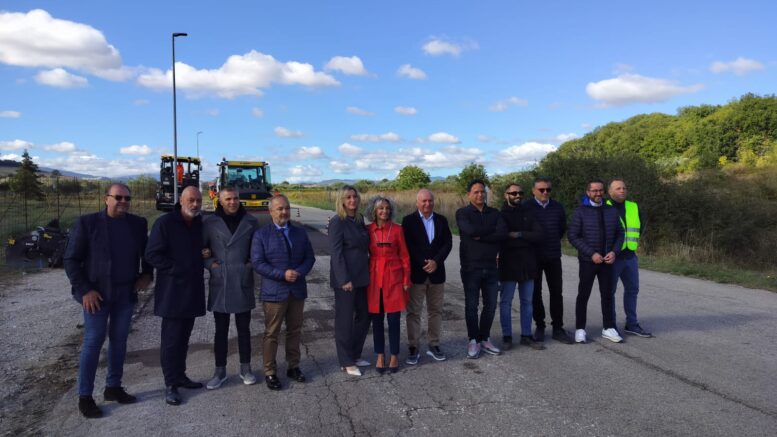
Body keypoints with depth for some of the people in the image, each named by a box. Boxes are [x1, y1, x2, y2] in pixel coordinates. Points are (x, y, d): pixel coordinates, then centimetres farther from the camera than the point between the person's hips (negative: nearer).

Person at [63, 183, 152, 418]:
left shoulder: (138, 223, 3)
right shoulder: (87, 222, -8)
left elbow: (147, 252, 17)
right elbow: (71, 260, -7)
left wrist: (146, 274, 2)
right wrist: (84, 290, -13)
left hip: (126, 293, 4)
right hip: (97, 293, -4)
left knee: (119, 340, 11)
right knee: (93, 342, 0)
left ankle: (113, 387, 25)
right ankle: (85, 397, 11)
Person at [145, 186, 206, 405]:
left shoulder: (201, 224, 9)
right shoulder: (165, 223, -10)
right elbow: (152, 254, -14)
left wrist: (203, 259, 2)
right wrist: (177, 269, -18)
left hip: (193, 290, 6)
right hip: (172, 291, -6)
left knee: (184, 336, 15)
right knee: (171, 338, -1)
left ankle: (180, 375, 27)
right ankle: (170, 384, 8)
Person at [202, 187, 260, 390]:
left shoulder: (251, 222, 2)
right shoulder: (209, 223, -2)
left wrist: (252, 263, -2)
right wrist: (209, 263, -7)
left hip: (243, 283, 1)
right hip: (219, 283, -1)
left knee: (244, 328, 11)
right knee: (221, 330, 9)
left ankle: (245, 368, 24)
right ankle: (220, 371, 21)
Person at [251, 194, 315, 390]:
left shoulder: (300, 232, 9)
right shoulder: (261, 234, -3)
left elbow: (309, 258, 8)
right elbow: (257, 263, -10)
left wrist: (299, 272, -12)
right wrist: (283, 275, -18)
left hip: (297, 290, 4)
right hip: (274, 291, -4)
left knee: (295, 331, 13)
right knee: (271, 333, 3)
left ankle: (293, 366, 27)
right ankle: (270, 372, 15)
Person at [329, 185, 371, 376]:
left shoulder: (359, 219, 10)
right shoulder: (337, 222, -11)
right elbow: (336, 253, -15)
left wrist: (367, 271, 10)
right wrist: (344, 280, -19)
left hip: (361, 276, 7)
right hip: (345, 278, -7)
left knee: (364, 316, 13)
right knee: (345, 319, 4)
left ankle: (355, 355, 29)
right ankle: (346, 362, 16)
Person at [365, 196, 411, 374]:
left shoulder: (397, 229, -1)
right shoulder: (368, 230, 2)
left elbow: (404, 256, 1)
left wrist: (406, 280, -1)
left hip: (394, 279, -1)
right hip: (374, 278, 1)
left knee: (393, 319, 2)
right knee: (377, 319, 7)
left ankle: (394, 356, 17)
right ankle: (380, 356, 22)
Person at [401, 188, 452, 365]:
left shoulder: (441, 220, 8)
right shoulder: (409, 220, -3)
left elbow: (448, 243, 1)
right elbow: (408, 246, -8)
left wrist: (436, 261, -13)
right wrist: (424, 264, -13)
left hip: (436, 272, 4)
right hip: (416, 273, -3)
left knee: (436, 311, 10)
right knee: (413, 311, 1)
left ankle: (434, 345, 22)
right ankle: (413, 348, 8)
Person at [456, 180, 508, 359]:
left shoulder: (494, 213, 8)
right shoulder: (462, 213, -1)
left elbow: (503, 233, -9)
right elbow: (470, 230, -20)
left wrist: (480, 236, -16)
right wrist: (492, 230, -8)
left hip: (491, 267, 4)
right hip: (471, 268, -3)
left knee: (490, 305, 9)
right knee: (471, 306, 4)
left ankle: (485, 339, 24)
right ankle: (473, 341, 17)